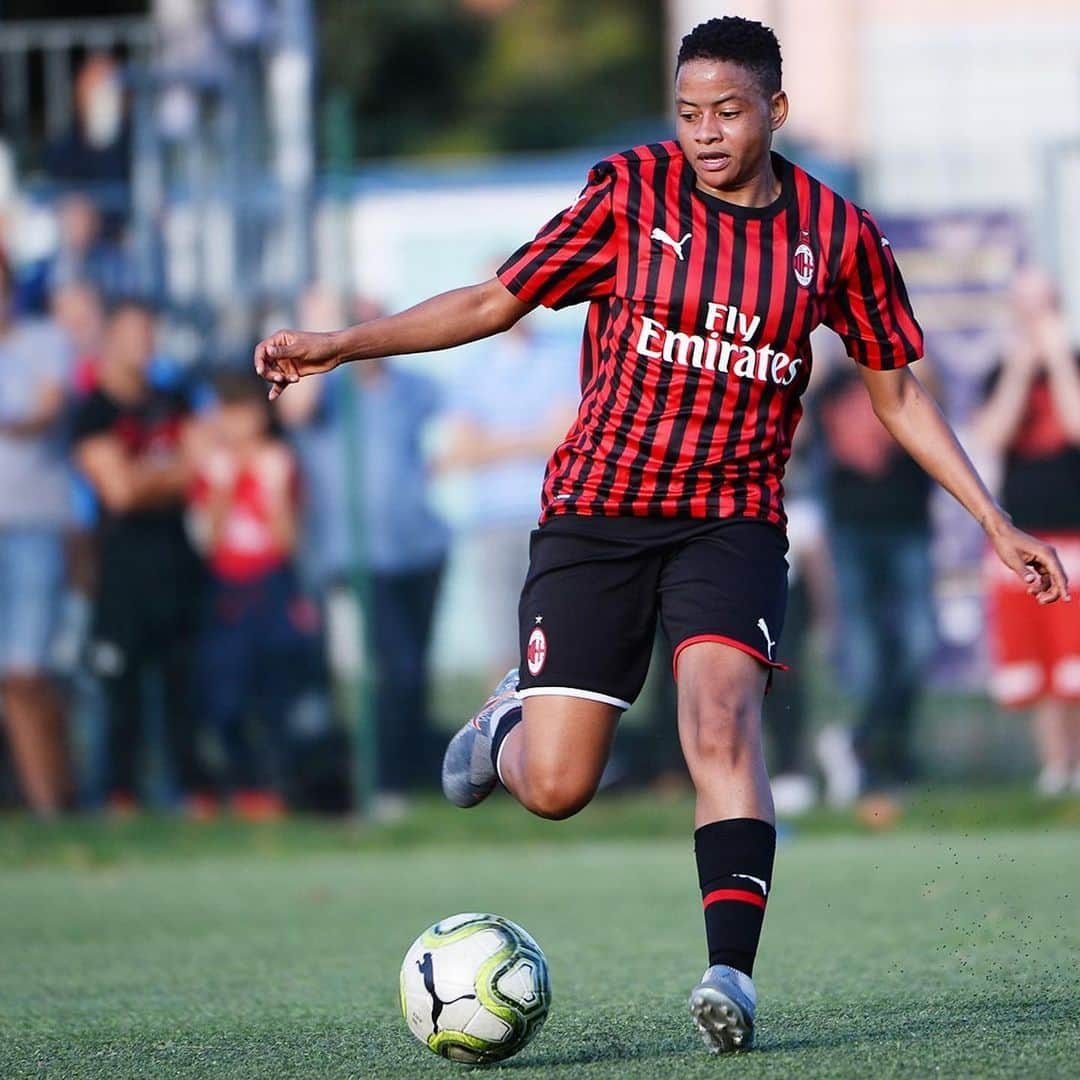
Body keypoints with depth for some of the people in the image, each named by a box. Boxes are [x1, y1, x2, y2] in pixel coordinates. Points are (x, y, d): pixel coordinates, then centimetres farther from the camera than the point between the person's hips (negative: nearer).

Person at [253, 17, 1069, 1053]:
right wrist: (340, 344, -2)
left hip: (732, 518, 0)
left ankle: (731, 972, -31)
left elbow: (897, 394, 12)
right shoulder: (630, 191, -2)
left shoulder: (837, 235, 1)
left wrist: (996, 523, 7)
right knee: (553, 788, -4)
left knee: (720, 713, -27)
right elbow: (497, 300, 5)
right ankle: (512, 720, 34)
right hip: (596, 508, 0)